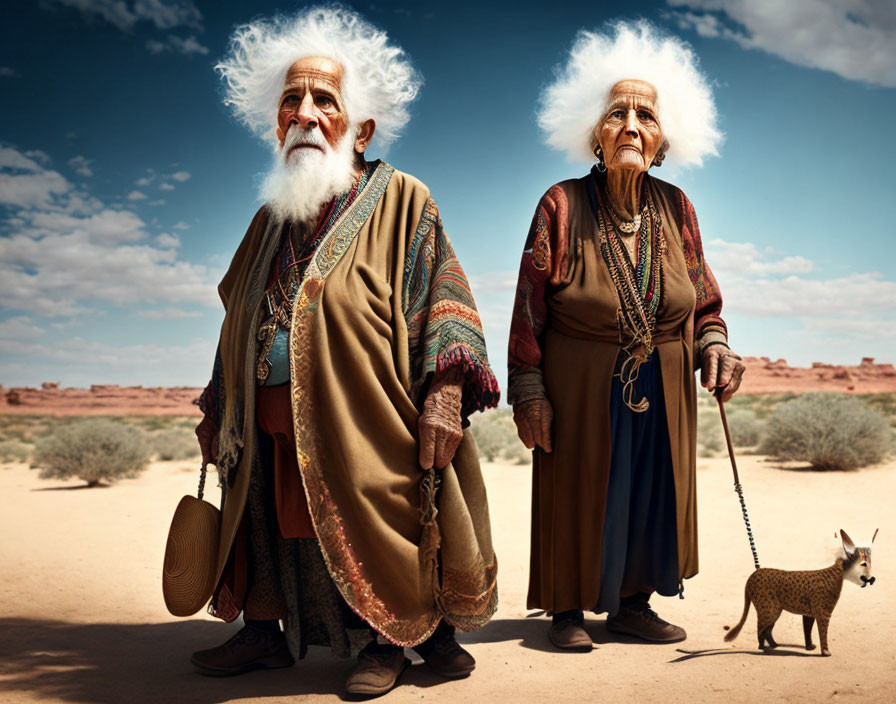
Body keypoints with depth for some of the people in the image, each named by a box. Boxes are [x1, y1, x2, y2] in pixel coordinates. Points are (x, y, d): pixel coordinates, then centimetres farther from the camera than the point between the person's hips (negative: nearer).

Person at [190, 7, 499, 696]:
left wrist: (446, 390, -20)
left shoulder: (400, 201, 1)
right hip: (273, 424, 6)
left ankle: (390, 636, 16)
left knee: (370, 532, -2)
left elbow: (443, 294, -8)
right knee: (272, 521, 10)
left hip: (362, 419, -5)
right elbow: (238, 323, 22)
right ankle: (265, 628, 26)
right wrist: (218, 412, 21)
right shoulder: (271, 220, 17)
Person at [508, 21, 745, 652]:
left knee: (652, 492, 11)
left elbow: (703, 296, 9)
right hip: (582, 387, -4)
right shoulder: (563, 205, -11)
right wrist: (529, 390, -12)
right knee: (579, 493, 5)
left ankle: (632, 602, 28)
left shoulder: (676, 208, 0)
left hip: (663, 388, 4)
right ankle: (569, 608, 22)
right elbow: (530, 308, -10)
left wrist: (715, 345, -9)